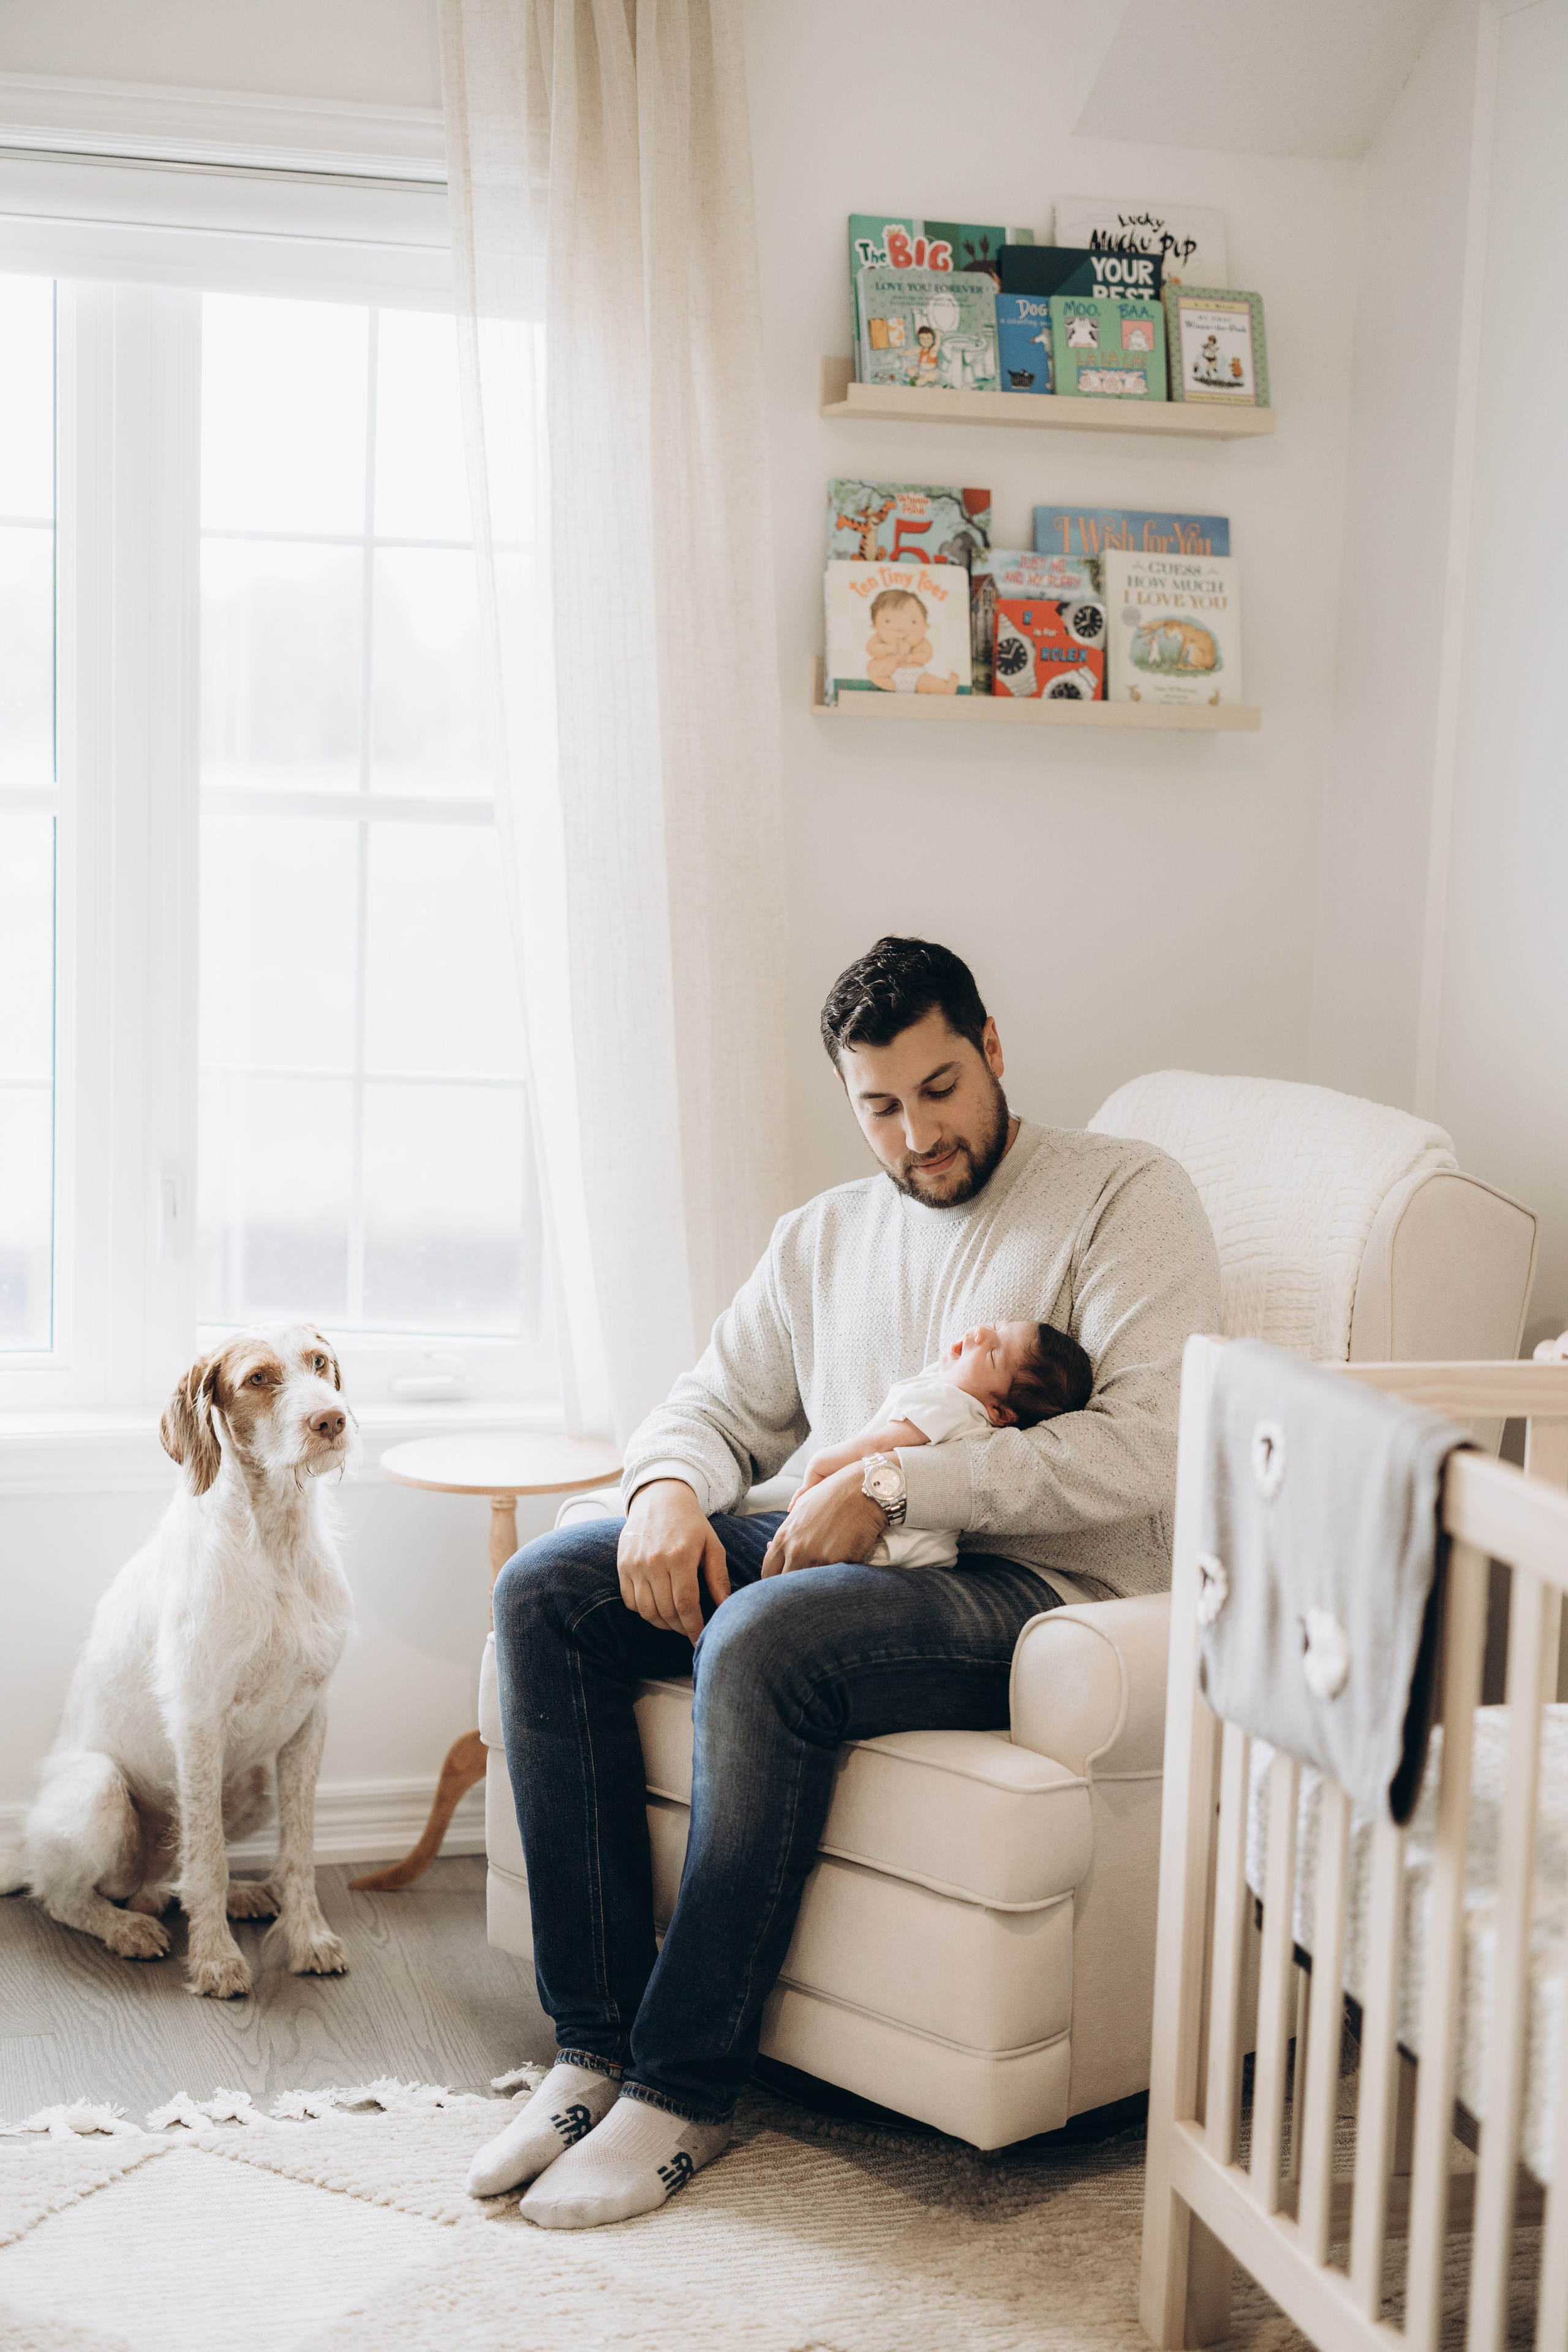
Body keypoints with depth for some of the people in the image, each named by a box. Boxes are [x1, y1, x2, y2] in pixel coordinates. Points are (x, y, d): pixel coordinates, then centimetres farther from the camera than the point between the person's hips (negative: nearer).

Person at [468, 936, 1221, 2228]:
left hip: (1037, 1589, -7)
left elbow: (1146, 1450, -15)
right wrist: (669, 1488, -6)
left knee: (763, 1639, -34)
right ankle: (597, 2042, -12)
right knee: (546, 1589, -13)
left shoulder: (1128, 1195, -2)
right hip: (838, 1558, 7)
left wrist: (893, 1481, -20)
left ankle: (686, 2085, -20)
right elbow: (715, 1405, 20)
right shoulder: (824, 1235, 19)